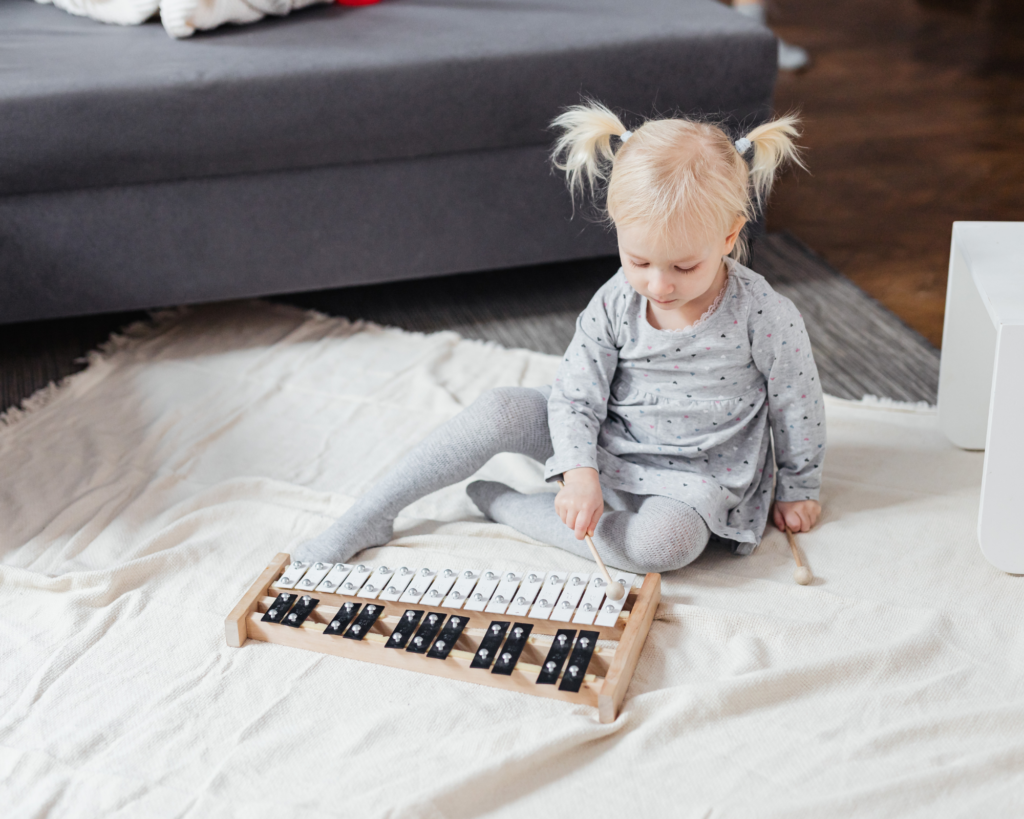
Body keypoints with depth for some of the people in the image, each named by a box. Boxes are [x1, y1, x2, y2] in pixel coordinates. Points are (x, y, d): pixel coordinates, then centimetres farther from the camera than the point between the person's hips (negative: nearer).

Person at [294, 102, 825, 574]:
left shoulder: (765, 317, -20)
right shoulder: (614, 305, -13)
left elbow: (798, 406, -6)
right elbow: (574, 393, -8)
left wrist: (799, 487, 5)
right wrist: (578, 471, -25)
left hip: (692, 475, -2)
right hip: (601, 445, 3)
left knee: (666, 543, -36)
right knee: (498, 411, -19)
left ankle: (504, 506, -20)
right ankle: (367, 519, -8)